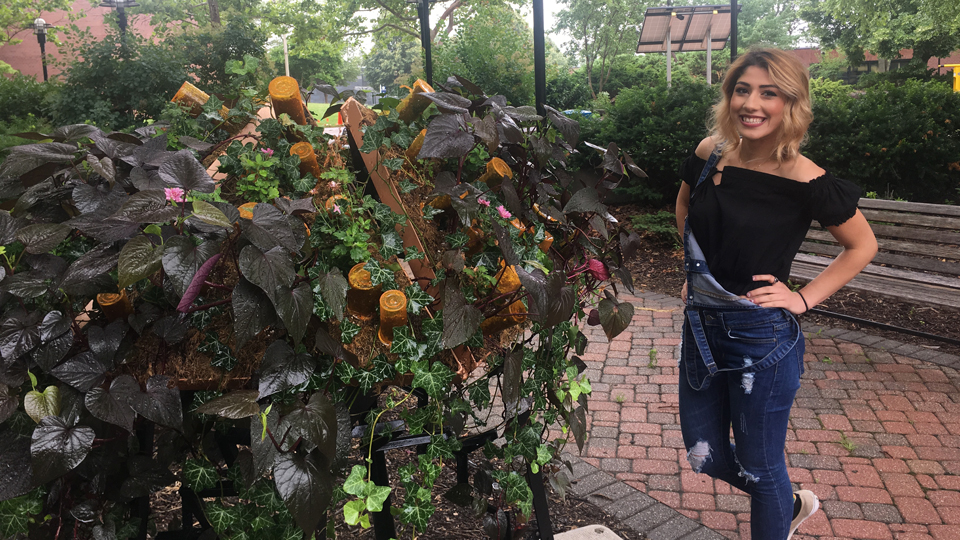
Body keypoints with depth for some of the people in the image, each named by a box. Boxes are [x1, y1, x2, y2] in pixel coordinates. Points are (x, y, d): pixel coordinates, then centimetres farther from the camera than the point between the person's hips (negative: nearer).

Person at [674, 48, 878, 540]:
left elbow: (862, 245, 0)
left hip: (761, 339, -5)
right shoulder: (710, 154, -3)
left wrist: (803, 298, -8)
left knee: (759, 468, 11)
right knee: (704, 457, 19)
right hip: (702, 328, 6)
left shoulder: (805, 182, -16)